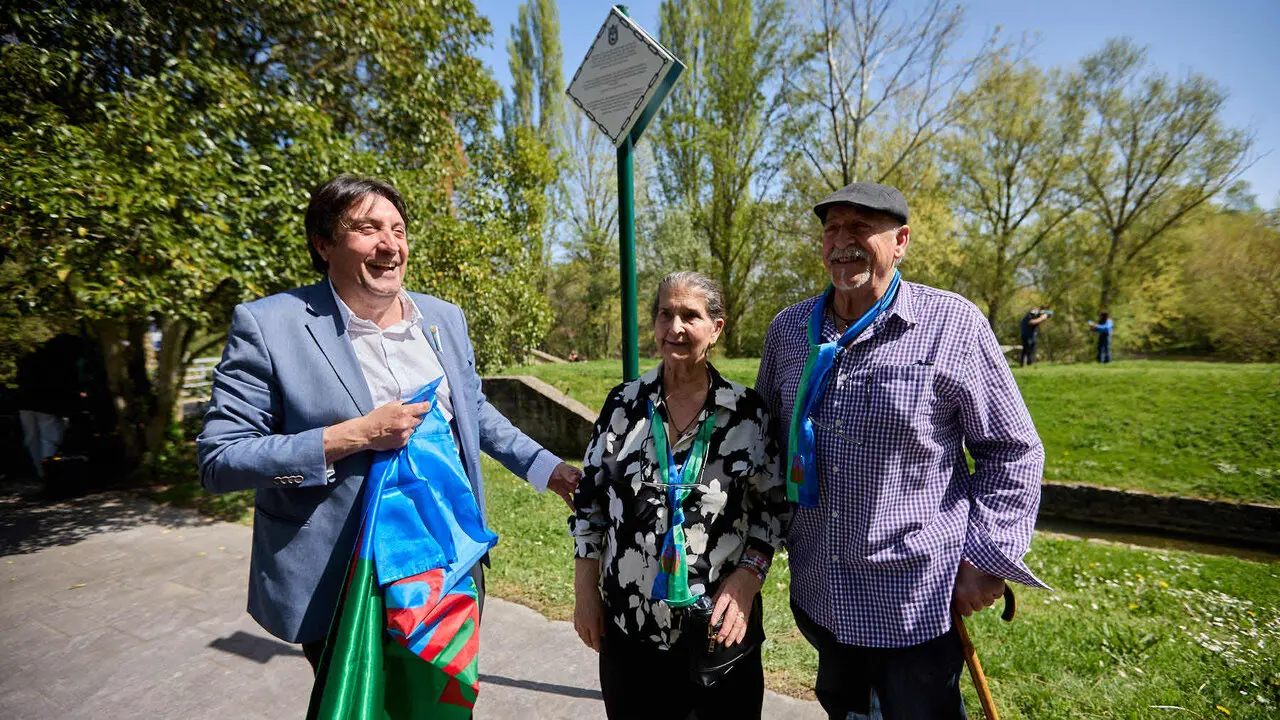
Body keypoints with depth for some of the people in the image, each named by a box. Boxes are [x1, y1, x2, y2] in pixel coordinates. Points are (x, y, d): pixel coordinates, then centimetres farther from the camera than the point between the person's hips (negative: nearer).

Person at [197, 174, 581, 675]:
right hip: (340, 587, -4)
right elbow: (218, 461, -13)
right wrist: (355, 435, -24)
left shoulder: (445, 317, 2)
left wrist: (548, 469, 5)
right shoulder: (268, 326, -12)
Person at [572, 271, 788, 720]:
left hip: (721, 625, -1)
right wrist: (585, 592, 2)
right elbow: (589, 500, 2)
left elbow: (773, 505, 0)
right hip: (630, 624, 1)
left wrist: (747, 579, -12)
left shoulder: (748, 411, -7)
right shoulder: (624, 403, -4)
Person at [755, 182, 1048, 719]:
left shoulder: (953, 325, -12)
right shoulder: (788, 329, 0)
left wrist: (988, 556, -8)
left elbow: (1013, 451, -5)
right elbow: (766, 436, 11)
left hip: (918, 600, -4)